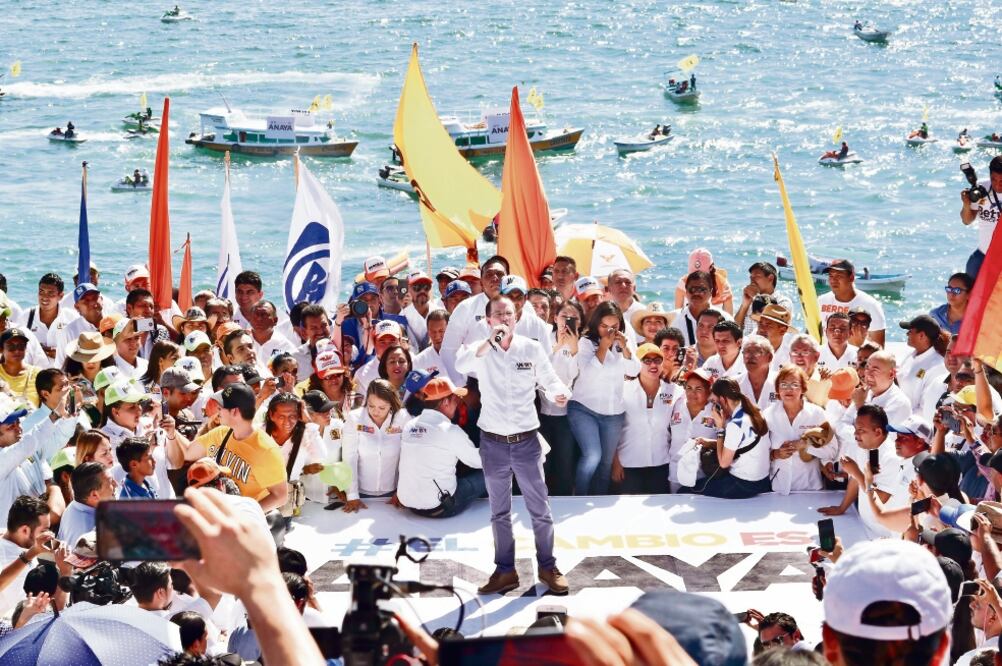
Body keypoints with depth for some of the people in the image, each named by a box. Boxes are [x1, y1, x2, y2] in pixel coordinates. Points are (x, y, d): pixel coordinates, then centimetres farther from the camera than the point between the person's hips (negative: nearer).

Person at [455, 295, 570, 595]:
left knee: (540, 508, 5)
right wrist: (491, 341, -31)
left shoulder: (532, 348, -1)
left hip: (526, 441, 0)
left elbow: (549, 379, 1)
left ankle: (548, 567, 17)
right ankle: (505, 571, 19)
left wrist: (559, 393, -21)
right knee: (499, 511, 11)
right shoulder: (481, 350, -4)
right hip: (493, 443, 0)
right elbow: (460, 365, -24)